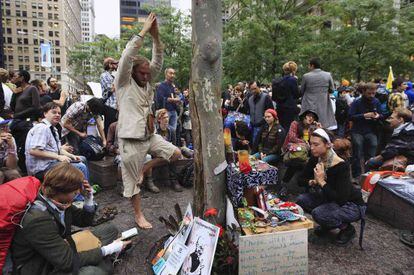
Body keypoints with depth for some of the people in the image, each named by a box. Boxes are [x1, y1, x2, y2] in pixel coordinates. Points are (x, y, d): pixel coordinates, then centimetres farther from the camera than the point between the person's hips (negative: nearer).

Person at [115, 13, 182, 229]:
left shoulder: (146, 83, 11)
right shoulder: (123, 83, -5)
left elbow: (158, 62, 2)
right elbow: (127, 56, -19)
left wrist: (155, 36, -9)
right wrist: (143, 32, -18)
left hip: (149, 136, 6)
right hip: (131, 139, -6)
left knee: (176, 153, 1)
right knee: (132, 179, 4)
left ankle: (145, 167, 16)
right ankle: (138, 215, 20)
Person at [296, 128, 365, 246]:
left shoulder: (341, 166, -29)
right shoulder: (315, 159, -10)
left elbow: (341, 199, -34)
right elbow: (301, 180, 0)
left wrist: (321, 181, -34)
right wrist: (312, 182, -20)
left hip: (352, 205, -7)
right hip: (331, 199, 7)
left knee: (318, 213, -29)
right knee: (301, 200, -10)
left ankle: (347, 228, 1)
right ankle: (327, 225, 13)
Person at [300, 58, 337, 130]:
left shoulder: (306, 76, -7)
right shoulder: (328, 75, -2)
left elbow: (301, 91, 3)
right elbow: (332, 89, 7)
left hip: (309, 106, -2)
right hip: (323, 106, 2)